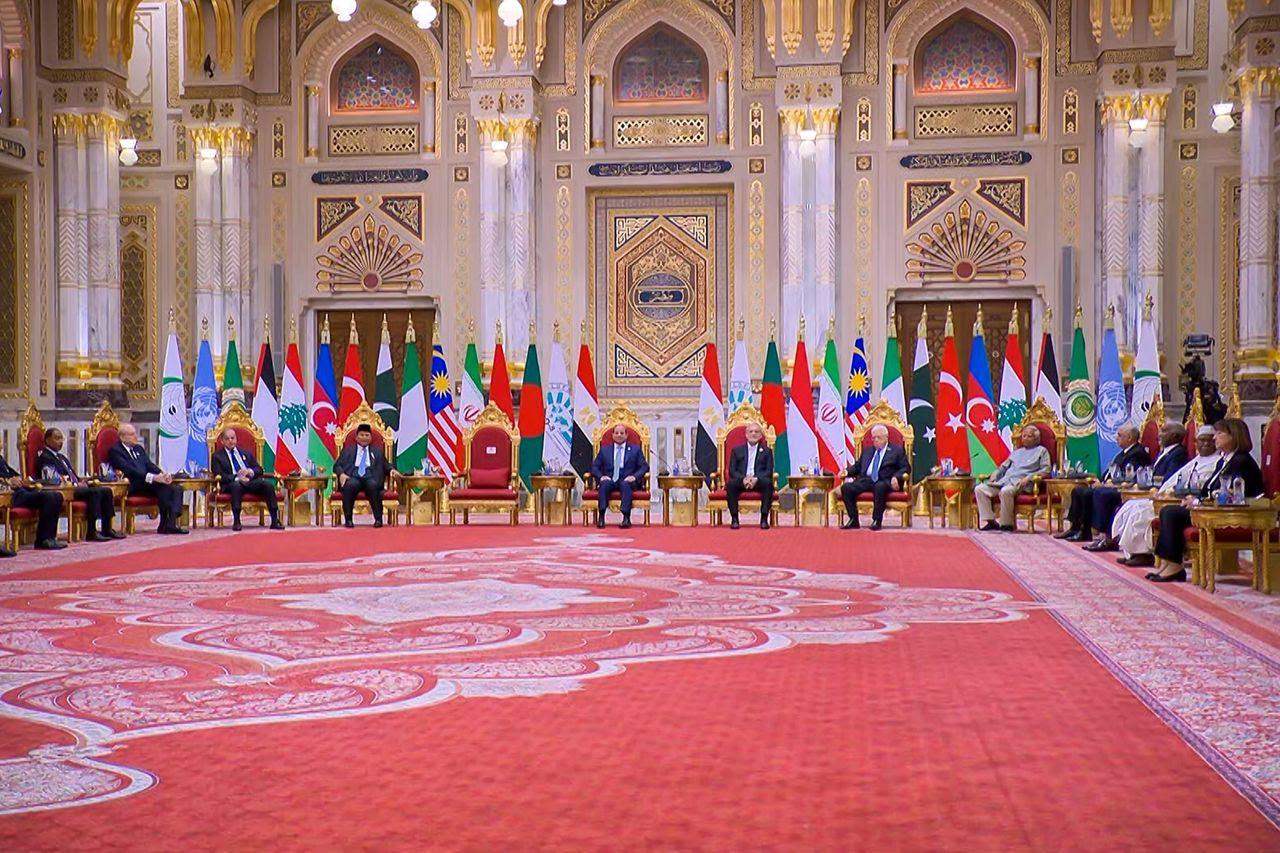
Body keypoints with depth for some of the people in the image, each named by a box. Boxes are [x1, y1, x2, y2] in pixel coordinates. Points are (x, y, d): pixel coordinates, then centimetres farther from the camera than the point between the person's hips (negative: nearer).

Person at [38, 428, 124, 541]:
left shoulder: (61, 456, 25)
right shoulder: (45, 457, -4)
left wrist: (80, 482, 4)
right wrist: (75, 484, -15)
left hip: (75, 487, 9)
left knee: (106, 491, -6)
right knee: (95, 492, -28)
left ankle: (107, 529, -6)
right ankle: (91, 533, -29)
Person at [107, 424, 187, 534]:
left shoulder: (138, 448, 25)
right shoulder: (115, 451, -2)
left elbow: (149, 465, 17)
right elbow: (130, 471, -15)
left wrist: (163, 475, -6)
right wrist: (153, 477, -25)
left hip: (147, 483, 8)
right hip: (133, 487, -8)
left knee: (176, 490, -18)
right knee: (163, 486, -32)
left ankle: (171, 523, -31)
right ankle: (165, 524, -29)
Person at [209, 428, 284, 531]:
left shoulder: (246, 453, 25)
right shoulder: (217, 457, 13)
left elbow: (259, 469, 17)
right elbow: (220, 476, -3)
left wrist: (250, 471, -7)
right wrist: (237, 478, -19)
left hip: (251, 481, 4)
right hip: (232, 484, -3)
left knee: (268, 484, -27)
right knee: (236, 485, -40)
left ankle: (275, 520, -29)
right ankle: (236, 521, -40)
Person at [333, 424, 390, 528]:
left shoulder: (377, 452, 28)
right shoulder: (347, 450, 25)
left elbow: (386, 466, 19)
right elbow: (337, 465, 15)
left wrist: (391, 470, -5)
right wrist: (341, 474, -8)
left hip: (370, 478, 0)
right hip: (353, 478, 0)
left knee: (373, 485, -36)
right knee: (350, 485, -37)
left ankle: (378, 519, -34)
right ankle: (348, 519, -31)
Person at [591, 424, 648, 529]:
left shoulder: (635, 449, 16)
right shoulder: (604, 449, 20)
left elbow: (644, 467, 8)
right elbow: (594, 466, 14)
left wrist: (635, 476, -11)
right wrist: (601, 476, -7)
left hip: (627, 481, -1)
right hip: (610, 480, 2)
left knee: (625, 484, -37)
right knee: (604, 484, -33)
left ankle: (626, 518, -45)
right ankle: (601, 516, -39)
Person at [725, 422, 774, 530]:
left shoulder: (766, 451, 17)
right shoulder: (737, 450, 18)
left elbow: (769, 471, 5)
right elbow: (732, 470, 7)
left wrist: (756, 479, -16)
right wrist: (743, 479, -15)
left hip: (759, 482, 0)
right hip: (741, 482, 0)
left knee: (768, 483, -34)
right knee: (730, 483, -33)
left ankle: (764, 518, -31)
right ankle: (734, 518, -29)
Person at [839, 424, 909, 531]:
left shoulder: (896, 451, 15)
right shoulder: (867, 451, 29)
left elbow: (906, 467, 7)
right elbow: (857, 466, 28)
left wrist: (896, 477, -14)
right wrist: (847, 471, 6)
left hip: (884, 482, -4)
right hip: (865, 481, 4)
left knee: (880, 487, -41)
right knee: (846, 487, -23)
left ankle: (877, 521, -32)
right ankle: (853, 520, -17)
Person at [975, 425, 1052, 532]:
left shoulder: (1041, 451, 15)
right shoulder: (1017, 451, 33)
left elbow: (1046, 470, 2)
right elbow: (1004, 466, 34)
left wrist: (1029, 478, -13)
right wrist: (995, 474, 11)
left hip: (1021, 483, -7)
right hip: (1005, 480, 7)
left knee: (1006, 491, -41)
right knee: (980, 489, -14)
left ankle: (1006, 524, -29)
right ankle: (989, 521, -18)